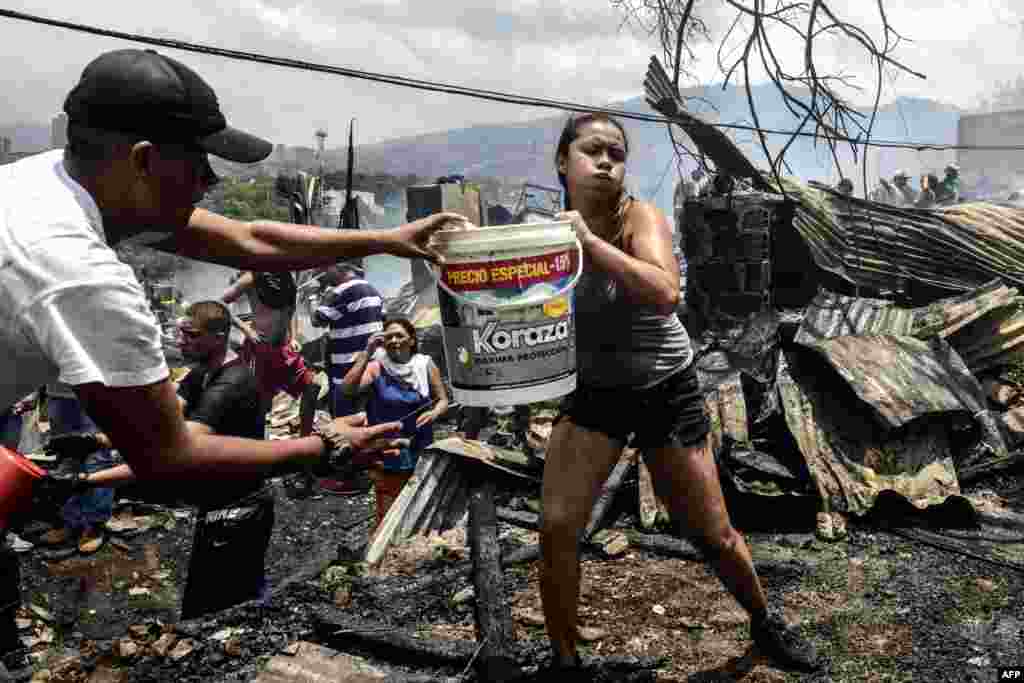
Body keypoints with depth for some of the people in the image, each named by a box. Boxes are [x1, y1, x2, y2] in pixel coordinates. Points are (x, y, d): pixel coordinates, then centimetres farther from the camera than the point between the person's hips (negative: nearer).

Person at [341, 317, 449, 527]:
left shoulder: (426, 366, -3)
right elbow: (348, 389, -25)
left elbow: (443, 400, 6)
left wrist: (433, 413, -16)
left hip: (421, 455, 2)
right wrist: (367, 353, -28)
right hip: (387, 457, -2)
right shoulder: (376, 368, -10)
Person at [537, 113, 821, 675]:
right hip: (592, 393, 3)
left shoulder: (640, 217, -17)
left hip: (666, 392, -2)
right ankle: (564, 661, 16)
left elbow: (665, 295, -37)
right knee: (556, 529, -7)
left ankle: (765, 622, 39)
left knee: (714, 535, 7)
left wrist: (591, 241, -37)